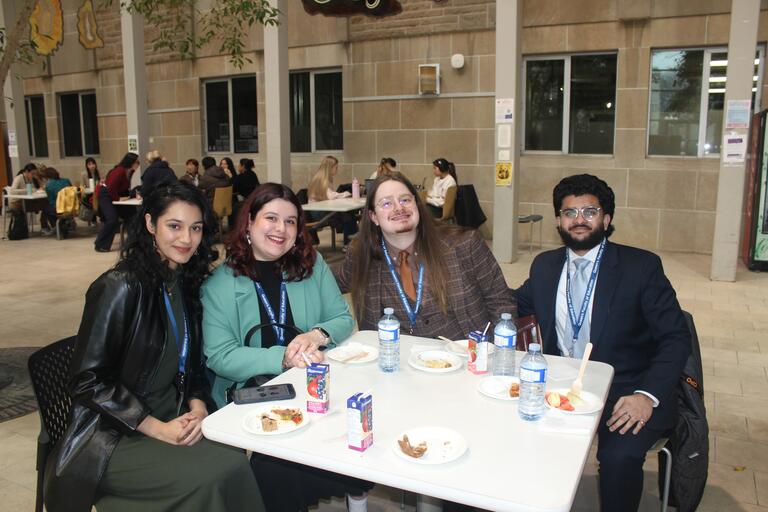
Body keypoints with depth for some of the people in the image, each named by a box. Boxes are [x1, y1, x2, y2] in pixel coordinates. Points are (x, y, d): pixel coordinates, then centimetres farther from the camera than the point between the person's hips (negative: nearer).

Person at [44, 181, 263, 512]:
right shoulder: (121, 286, -16)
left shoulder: (187, 282, 5)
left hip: (172, 419, 6)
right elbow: (88, 380, -15)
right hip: (112, 437, -5)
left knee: (235, 463, -21)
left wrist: (197, 406, -6)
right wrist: (157, 429, -17)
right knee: (211, 476, -25)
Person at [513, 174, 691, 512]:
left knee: (618, 456, -30)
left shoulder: (641, 266, -5)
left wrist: (648, 395, -22)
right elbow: (514, 305, 23)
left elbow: (676, 338, -7)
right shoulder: (545, 265, 8)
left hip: (625, 392, -4)